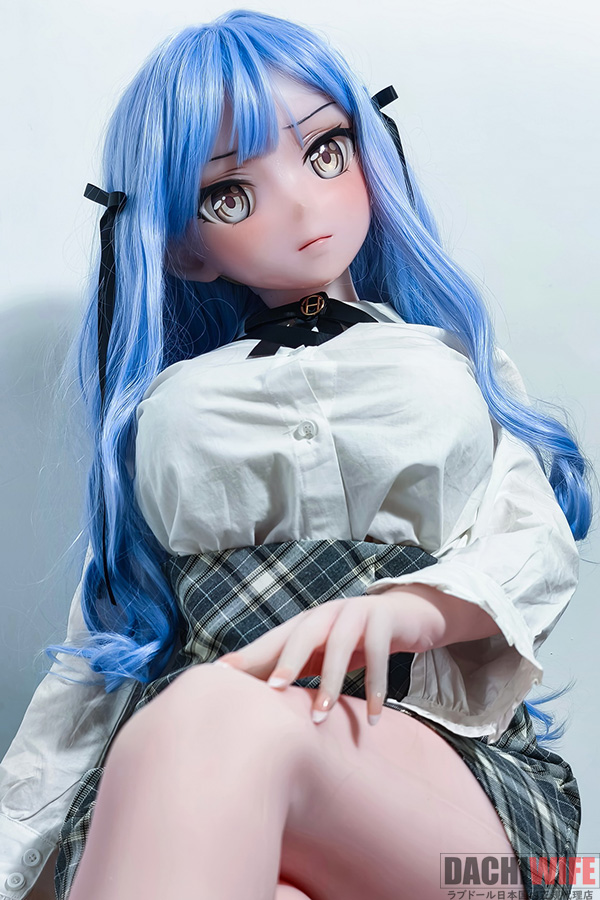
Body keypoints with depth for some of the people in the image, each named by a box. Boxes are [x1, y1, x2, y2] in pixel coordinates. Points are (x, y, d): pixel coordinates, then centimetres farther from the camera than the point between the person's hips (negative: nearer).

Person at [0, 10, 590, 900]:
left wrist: (412, 608, -20)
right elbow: (98, 657, 19)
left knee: (224, 716, -36)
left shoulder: (454, 360, 21)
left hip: (448, 761, 0)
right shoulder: (163, 408, 22)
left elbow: (540, 541, 4)